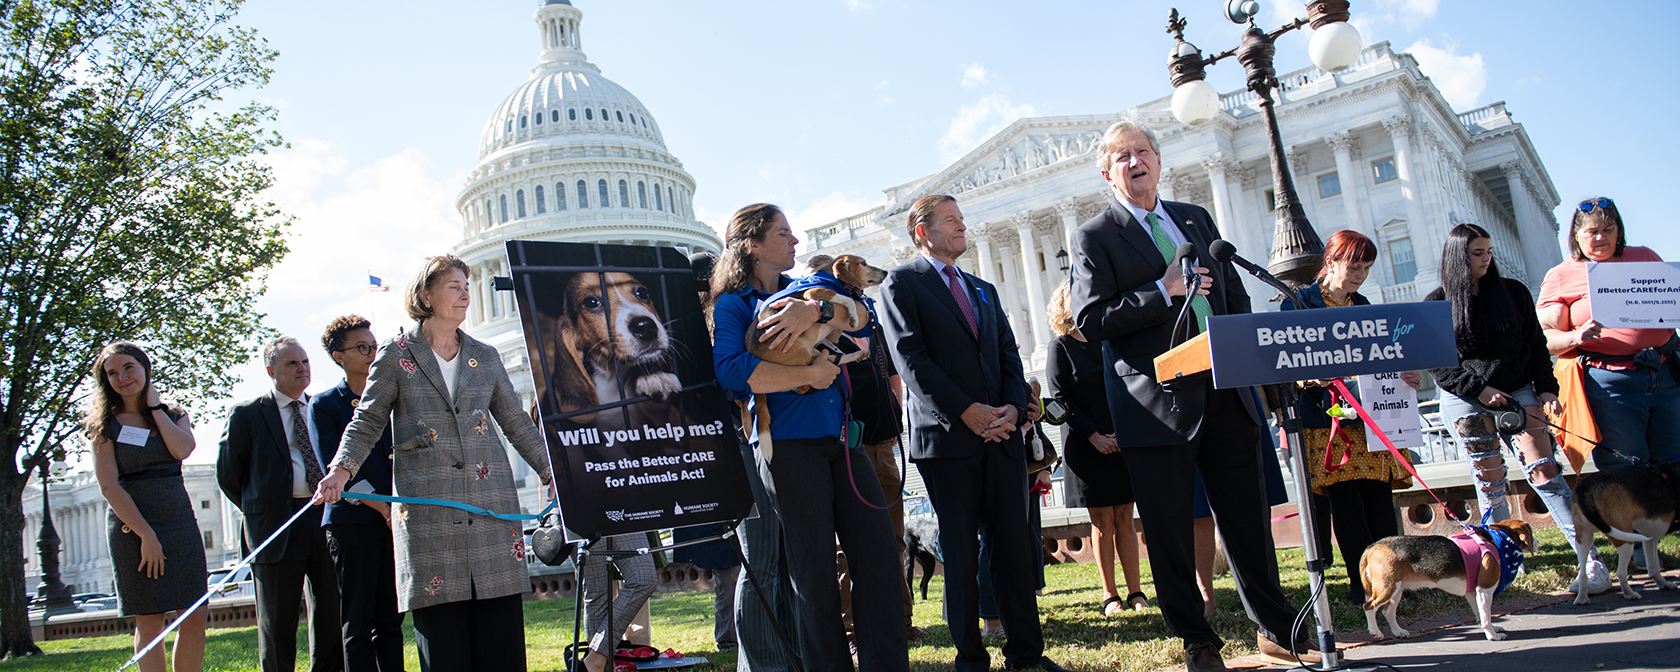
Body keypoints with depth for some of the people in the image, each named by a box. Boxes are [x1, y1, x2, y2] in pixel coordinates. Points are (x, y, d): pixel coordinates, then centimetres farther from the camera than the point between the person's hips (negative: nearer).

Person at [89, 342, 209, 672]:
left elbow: (182, 449, -11)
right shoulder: (105, 423, 1)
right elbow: (109, 487, -7)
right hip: (133, 525, -3)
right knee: (150, 623, -1)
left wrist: (154, 406, -3)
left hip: (180, 521, 3)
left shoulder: (174, 414, 10)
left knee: (195, 617, 0)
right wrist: (146, 534, -14)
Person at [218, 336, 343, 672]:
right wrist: (261, 512, 7)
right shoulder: (247, 413, 2)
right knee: (278, 623, 3)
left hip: (326, 520, 3)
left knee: (332, 615, 7)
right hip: (278, 527, -3)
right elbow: (227, 473, 4)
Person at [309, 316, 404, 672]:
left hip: (394, 522, 4)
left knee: (390, 619, 6)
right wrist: (383, 506, -13)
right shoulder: (324, 405, 2)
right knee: (357, 625, -1)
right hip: (352, 522, -4)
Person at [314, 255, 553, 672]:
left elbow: (517, 423, 17)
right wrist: (342, 470, -10)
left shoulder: (485, 357, 14)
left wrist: (553, 474, 13)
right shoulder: (395, 356, 6)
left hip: (491, 501, 3)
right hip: (427, 508, -2)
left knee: (502, 633, 0)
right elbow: (367, 422, 5)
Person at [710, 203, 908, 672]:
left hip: (840, 438, 6)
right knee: (815, 572, -1)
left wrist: (815, 310, -17)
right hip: (788, 444, -5)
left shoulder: (808, 288, 19)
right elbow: (731, 370, -17)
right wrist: (809, 375, -16)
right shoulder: (733, 304, 1)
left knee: (878, 554, 0)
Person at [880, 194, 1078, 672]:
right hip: (946, 435, -5)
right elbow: (911, 358, -8)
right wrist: (967, 411, -15)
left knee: (1014, 547, 4)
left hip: (1001, 435, 5)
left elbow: (1009, 356, 17)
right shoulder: (902, 284, 3)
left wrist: (1013, 407, -4)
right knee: (960, 553, -1)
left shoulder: (984, 291, 24)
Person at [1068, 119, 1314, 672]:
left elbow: (1235, 295, 21)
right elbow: (1090, 321, -11)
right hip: (1159, 404, -5)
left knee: (1248, 518, 11)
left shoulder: (1195, 219, 16)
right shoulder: (1094, 238, -1)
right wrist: (1162, 291, -16)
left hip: (1225, 394, 5)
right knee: (1170, 532, 2)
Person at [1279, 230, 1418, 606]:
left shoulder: (1364, 306, 20)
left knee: (1380, 498, 0)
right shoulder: (1298, 304, 1)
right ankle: (1360, 583, 0)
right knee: (1345, 501, -7)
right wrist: (1314, 376, -26)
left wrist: (1407, 378, 1)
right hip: (1325, 417, -5)